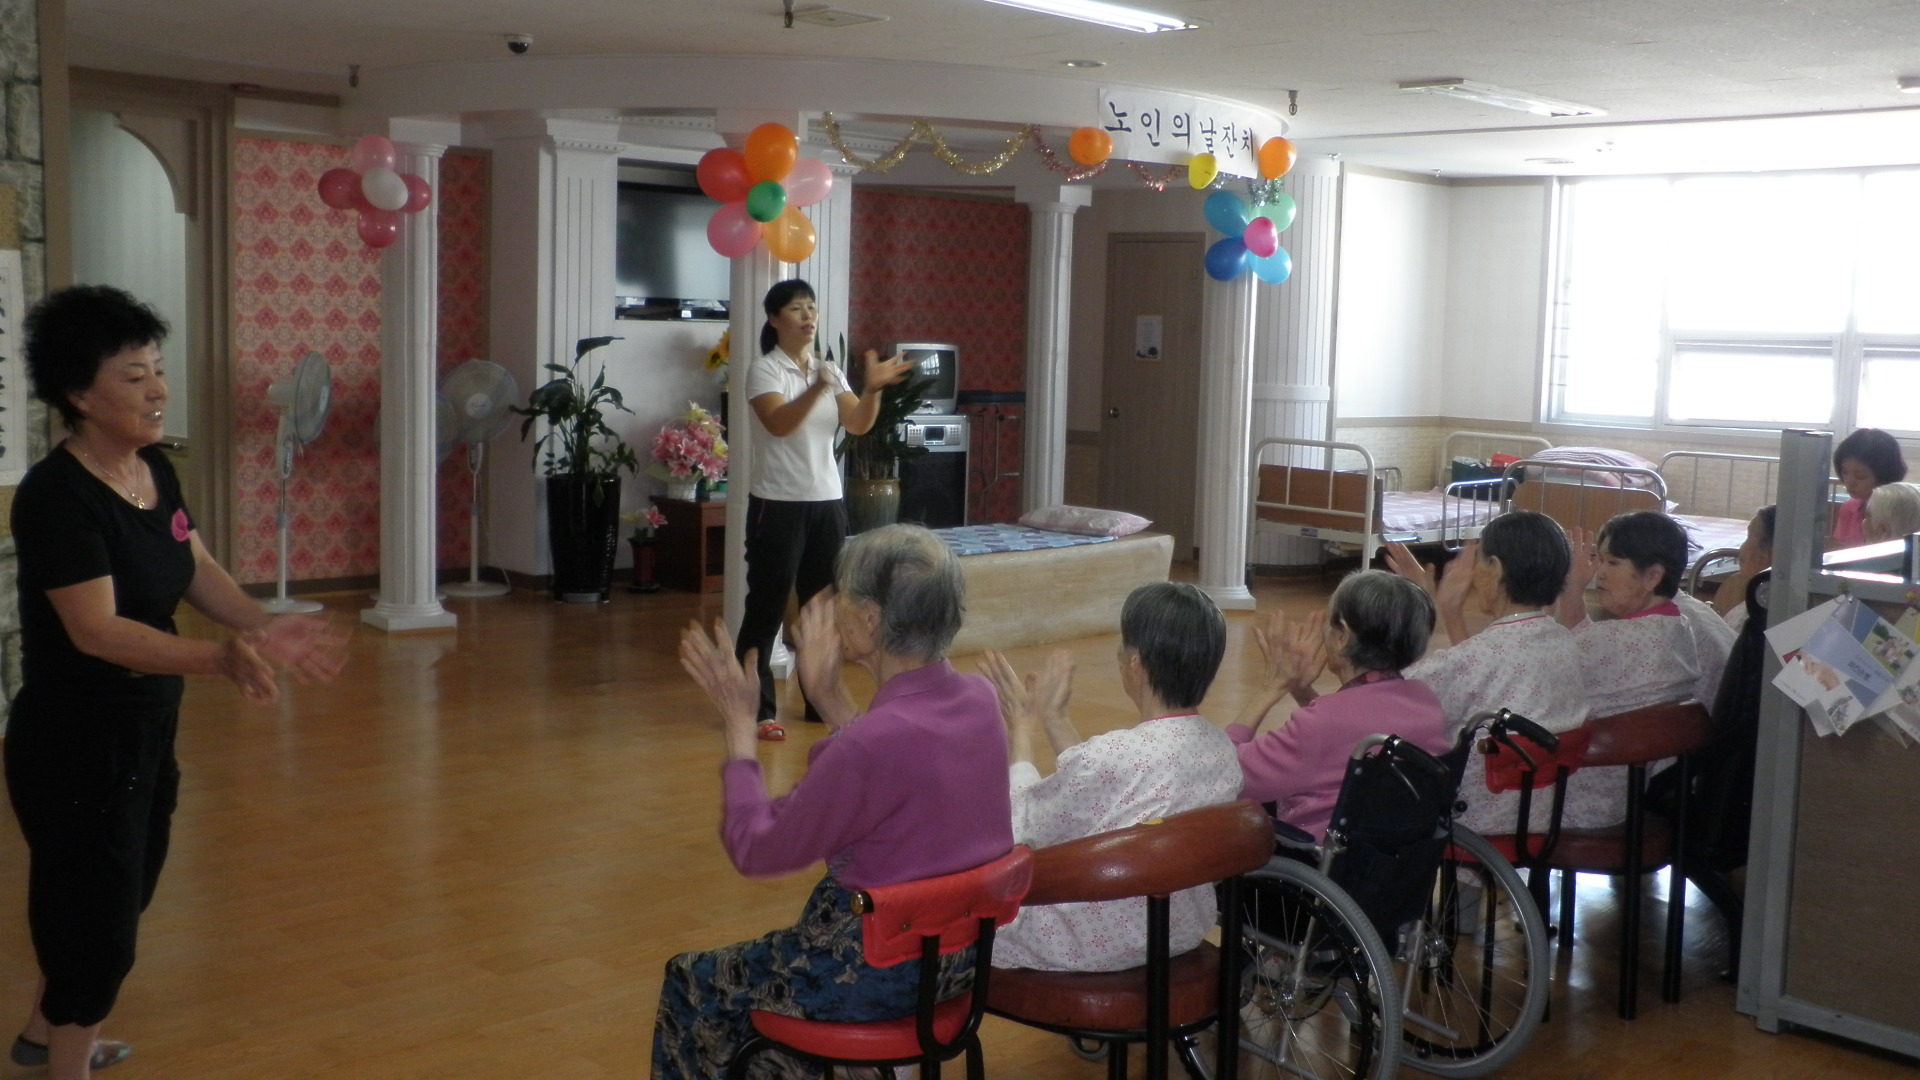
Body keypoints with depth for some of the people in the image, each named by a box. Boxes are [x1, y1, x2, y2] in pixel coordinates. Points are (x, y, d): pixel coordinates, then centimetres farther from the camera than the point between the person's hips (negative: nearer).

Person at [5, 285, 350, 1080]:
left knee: (122, 901, 26)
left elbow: (198, 571, 7)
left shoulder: (153, 469, 1)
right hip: (76, 749, -9)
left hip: (144, 735, 9)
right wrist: (222, 659, -43)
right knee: (97, 922, 4)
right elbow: (97, 630, -32)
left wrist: (264, 628, -10)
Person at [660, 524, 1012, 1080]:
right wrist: (827, 694, 8)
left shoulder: (874, 742, -30)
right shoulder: (978, 698, -7)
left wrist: (739, 724, -8)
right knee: (755, 958, 32)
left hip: (881, 970, -8)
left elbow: (755, 851, -17)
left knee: (691, 983, 19)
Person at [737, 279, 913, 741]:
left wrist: (872, 389, -17)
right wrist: (816, 389, -40)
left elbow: (858, 425, 1)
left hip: (827, 501, 6)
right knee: (767, 608, -2)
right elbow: (779, 423, -24)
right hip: (778, 503, -6)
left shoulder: (829, 371, 11)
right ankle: (755, 709, 5)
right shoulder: (764, 369, -7)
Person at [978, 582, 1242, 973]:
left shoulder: (1110, 756, -31)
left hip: (1091, 945, -7)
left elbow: (1021, 828, -13)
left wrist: (1022, 729, 0)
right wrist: (1053, 718, 12)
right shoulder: (1222, 750, -8)